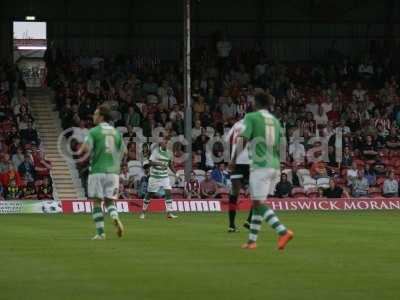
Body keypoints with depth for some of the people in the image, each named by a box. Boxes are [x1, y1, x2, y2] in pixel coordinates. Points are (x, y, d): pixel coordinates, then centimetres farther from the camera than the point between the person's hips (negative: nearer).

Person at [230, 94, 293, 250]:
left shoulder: (251, 117, -4)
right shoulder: (275, 121, 15)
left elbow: (243, 140, -13)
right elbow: (278, 148, 16)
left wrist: (233, 159, -4)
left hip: (260, 166, -7)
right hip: (274, 166, 7)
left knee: (258, 203, -9)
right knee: (257, 203, 14)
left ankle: (283, 231, -25)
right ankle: (252, 240, 15)